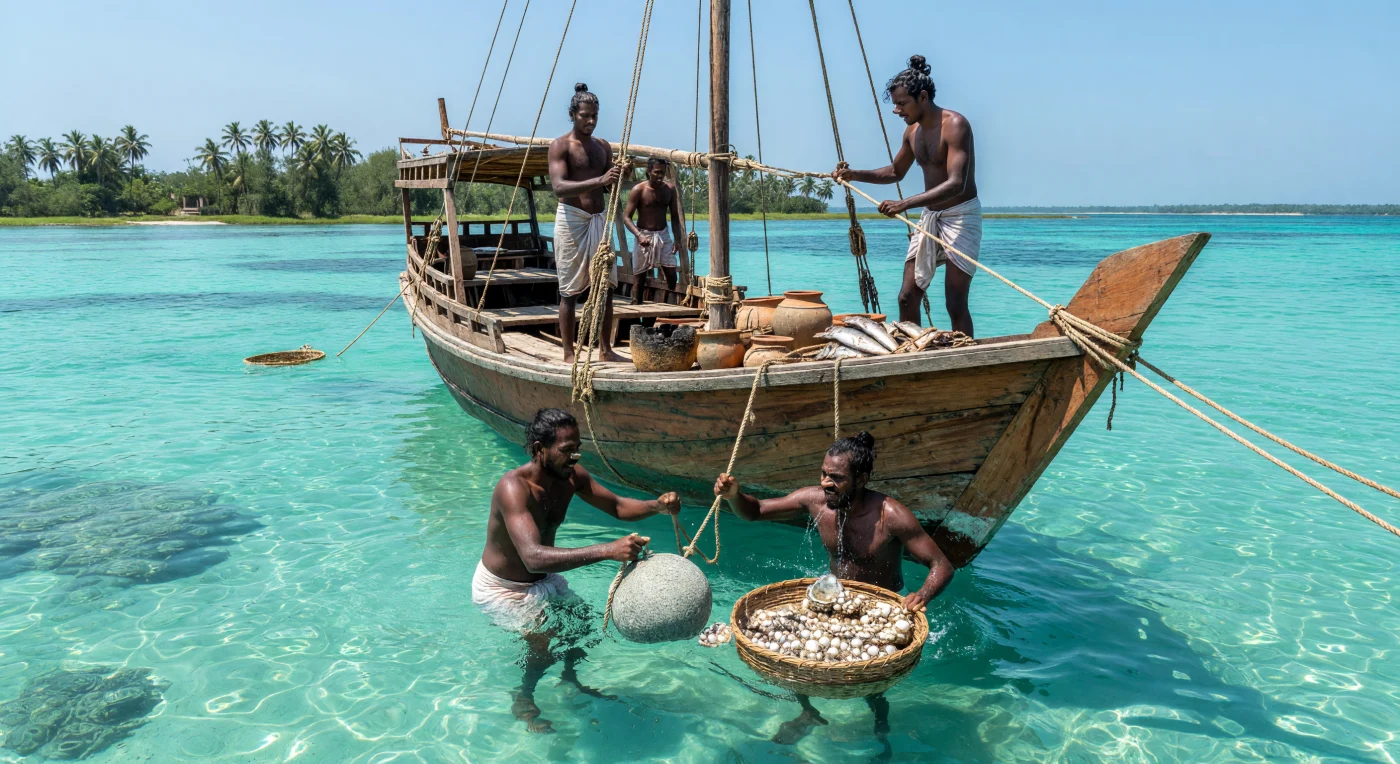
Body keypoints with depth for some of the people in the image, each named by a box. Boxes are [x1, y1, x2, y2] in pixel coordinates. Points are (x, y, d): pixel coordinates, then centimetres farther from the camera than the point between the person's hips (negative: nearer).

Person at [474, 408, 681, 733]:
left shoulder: (572, 476, -14)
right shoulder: (514, 487, -37)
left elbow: (617, 506, -2)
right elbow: (534, 557, -49)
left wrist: (658, 506, -24)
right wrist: (607, 551, -57)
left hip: (542, 579, 7)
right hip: (500, 589, -7)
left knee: (583, 620, 5)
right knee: (544, 640, -19)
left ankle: (571, 678, 35)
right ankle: (523, 702, 10)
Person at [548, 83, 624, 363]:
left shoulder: (603, 147, 13)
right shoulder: (560, 145, -5)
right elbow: (558, 187, -20)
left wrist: (618, 178, -7)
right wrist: (599, 180, -31)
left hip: (600, 218, 6)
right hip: (571, 219, -6)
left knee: (606, 285, 6)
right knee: (569, 291, -2)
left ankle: (605, 350, 15)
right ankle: (569, 354, 4)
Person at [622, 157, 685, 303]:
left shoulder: (670, 189, 1)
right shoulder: (638, 190, -11)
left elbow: (675, 216, 8)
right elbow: (627, 217, -13)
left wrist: (677, 239, -4)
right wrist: (639, 235, -29)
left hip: (663, 235, 4)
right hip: (644, 236, -4)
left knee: (671, 274, -1)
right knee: (639, 277, 1)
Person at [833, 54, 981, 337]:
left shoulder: (954, 125, -18)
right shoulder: (912, 131, 6)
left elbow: (956, 183, -29)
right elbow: (896, 172, 23)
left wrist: (906, 203, -37)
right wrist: (855, 175, 7)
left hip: (961, 215, -8)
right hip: (929, 215, 8)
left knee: (956, 303, -11)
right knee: (907, 297, 3)